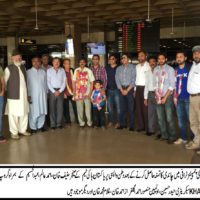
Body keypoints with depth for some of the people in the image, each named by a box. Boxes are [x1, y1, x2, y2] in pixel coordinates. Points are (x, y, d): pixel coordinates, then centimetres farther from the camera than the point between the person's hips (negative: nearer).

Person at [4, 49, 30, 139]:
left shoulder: (23, 67, 12)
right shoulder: (9, 68, -7)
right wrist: (6, 91, -2)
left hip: (23, 95, 6)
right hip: (13, 95, -6)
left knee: (24, 113, 12)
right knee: (13, 114, 1)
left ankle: (22, 130, 27)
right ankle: (14, 132, 14)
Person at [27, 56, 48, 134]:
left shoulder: (43, 72, 8)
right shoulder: (28, 72, -2)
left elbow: (45, 83, 12)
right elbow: (27, 84, -4)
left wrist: (46, 92, 9)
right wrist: (28, 95, -8)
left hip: (42, 94, 4)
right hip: (33, 95, -3)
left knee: (42, 111, 6)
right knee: (33, 112, -1)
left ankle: (40, 125, 19)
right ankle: (33, 127, 10)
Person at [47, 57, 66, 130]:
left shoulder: (62, 70, 4)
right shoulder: (49, 70, 0)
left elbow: (64, 82, 2)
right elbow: (48, 82, -3)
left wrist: (60, 91, -7)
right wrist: (54, 91, -9)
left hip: (60, 91, 1)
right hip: (52, 90, -1)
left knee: (60, 107, 4)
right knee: (52, 108, 1)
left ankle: (59, 123, 13)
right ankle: (53, 124, 8)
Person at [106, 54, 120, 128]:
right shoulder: (106, 68, 8)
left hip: (117, 90, -3)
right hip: (109, 90, 3)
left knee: (118, 107, -1)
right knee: (110, 106, 9)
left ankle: (118, 122, 8)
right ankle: (111, 121, 20)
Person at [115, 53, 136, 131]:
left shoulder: (132, 67, -1)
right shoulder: (118, 68, 11)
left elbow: (133, 79, -7)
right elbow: (117, 80, 5)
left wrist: (127, 90, -11)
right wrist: (122, 90, -6)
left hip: (130, 89, -3)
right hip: (121, 89, 3)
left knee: (131, 107, -3)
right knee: (122, 107, 6)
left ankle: (131, 125, 3)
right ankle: (122, 124, 15)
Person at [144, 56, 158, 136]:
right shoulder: (147, 73, 11)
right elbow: (146, 86, 12)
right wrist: (145, 98, 8)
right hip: (150, 94, 5)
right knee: (150, 112, 8)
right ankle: (151, 129, 17)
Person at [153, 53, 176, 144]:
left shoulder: (170, 69, -5)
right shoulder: (155, 69, 9)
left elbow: (172, 85, -9)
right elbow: (155, 83, 11)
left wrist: (165, 97, -12)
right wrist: (157, 95, 0)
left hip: (168, 96, -4)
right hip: (158, 97, 5)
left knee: (169, 118, -5)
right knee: (160, 118, 8)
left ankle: (172, 136, 8)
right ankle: (164, 135, 21)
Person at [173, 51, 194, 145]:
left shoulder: (190, 68, -3)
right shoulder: (176, 70, 12)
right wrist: (175, 97, 11)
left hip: (188, 98, -5)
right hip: (179, 98, 5)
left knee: (190, 119, -1)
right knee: (181, 119, 11)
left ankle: (193, 139, 10)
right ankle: (183, 138, 21)